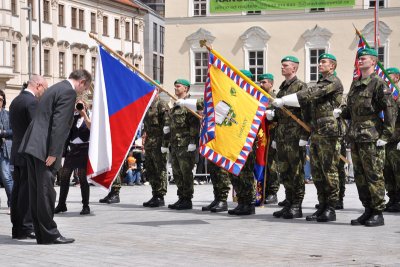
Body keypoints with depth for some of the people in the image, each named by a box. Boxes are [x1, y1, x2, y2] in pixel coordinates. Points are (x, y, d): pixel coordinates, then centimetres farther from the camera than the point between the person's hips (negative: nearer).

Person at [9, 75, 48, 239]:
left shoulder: (15, 101, 15)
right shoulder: (32, 102, -14)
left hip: (17, 152, 9)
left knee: (18, 190, 11)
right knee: (28, 191, -5)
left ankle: (17, 228, 15)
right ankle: (26, 228, -3)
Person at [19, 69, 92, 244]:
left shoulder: (56, 88, 22)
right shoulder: (68, 92, -9)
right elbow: (59, 123, -17)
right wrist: (53, 153, -20)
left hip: (31, 145, 10)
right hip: (43, 149, -10)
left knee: (36, 191, 10)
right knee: (46, 191, -5)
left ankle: (41, 234, 15)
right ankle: (49, 234, 0)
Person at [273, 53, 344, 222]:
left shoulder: (334, 82, -5)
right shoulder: (319, 84, 24)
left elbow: (309, 94, -15)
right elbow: (307, 103, 22)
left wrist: (283, 100, -15)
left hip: (328, 132, -9)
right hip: (315, 133, 9)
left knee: (329, 170, -7)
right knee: (316, 171, 8)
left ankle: (331, 208, -4)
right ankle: (322, 206, 13)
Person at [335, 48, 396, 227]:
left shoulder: (378, 84, -7)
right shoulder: (355, 84, 17)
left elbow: (391, 111, -11)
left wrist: (385, 136, -15)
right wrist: (340, 113, 3)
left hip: (371, 138, -8)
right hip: (355, 137, 8)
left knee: (374, 175, -4)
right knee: (360, 176, 10)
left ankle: (378, 214, 3)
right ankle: (368, 210, 19)